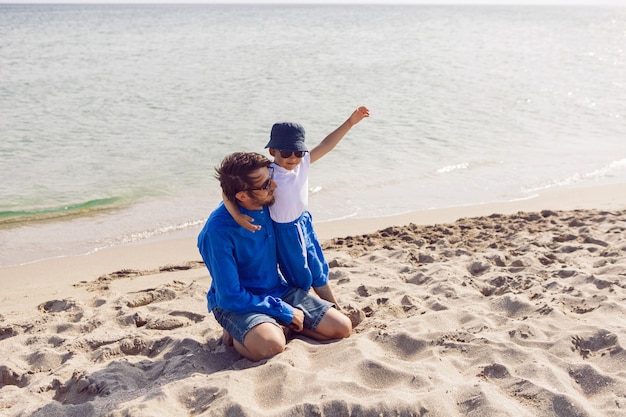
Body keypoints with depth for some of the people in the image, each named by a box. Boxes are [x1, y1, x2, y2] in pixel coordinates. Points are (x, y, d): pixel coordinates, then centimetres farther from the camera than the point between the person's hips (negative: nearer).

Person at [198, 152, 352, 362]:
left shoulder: (268, 205, -7)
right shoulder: (218, 230, -26)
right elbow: (230, 297, -23)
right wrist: (284, 312, -18)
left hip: (278, 290, 6)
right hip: (237, 303, -6)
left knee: (342, 327, -4)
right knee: (271, 345, -37)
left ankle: (276, 326, 9)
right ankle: (236, 334, -4)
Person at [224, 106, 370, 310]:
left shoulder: (303, 162, -7)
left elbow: (326, 144, 0)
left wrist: (350, 122, -2)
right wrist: (237, 215, -45)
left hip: (304, 222, 7)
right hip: (285, 231, -7)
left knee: (319, 272, 22)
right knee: (301, 280, 9)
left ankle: (336, 310, 39)